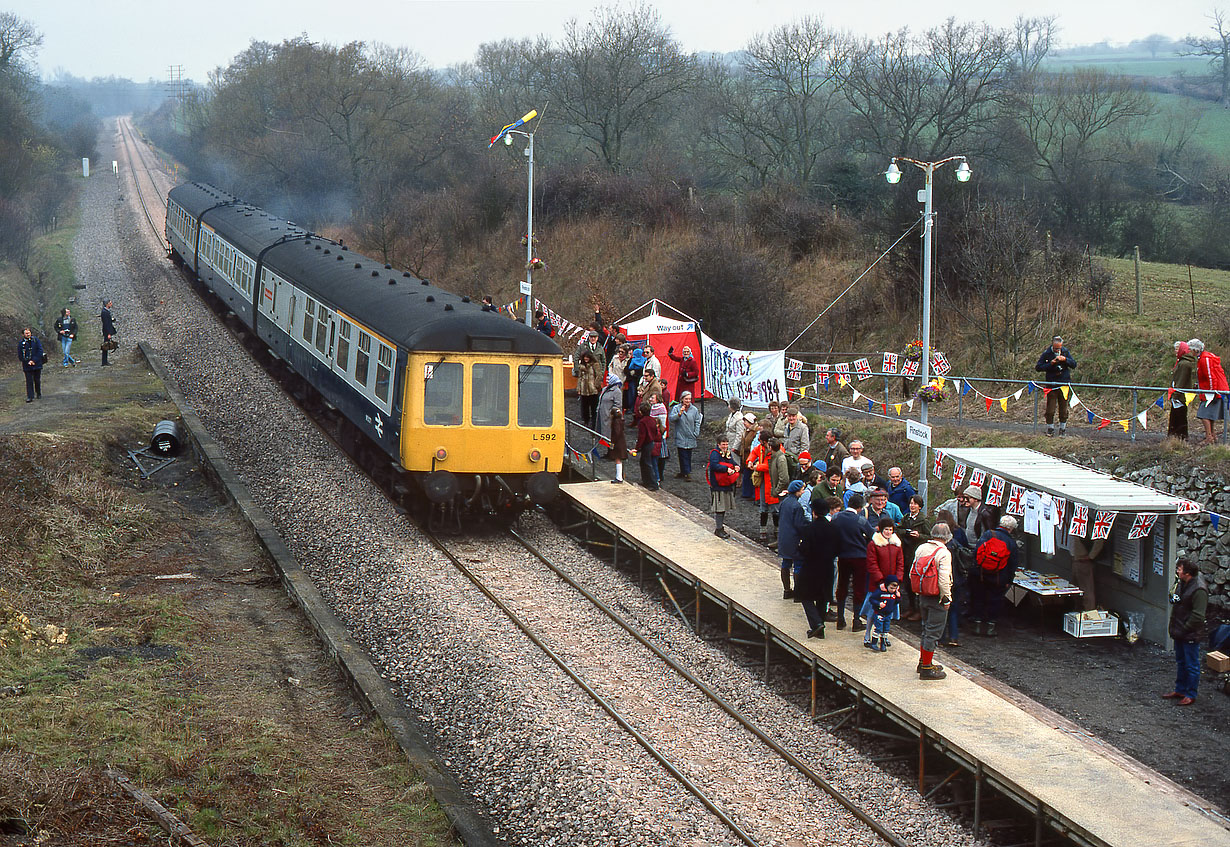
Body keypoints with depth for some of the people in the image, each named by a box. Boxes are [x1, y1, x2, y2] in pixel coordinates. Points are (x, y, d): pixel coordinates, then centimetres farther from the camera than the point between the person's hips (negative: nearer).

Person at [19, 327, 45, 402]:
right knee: (29, 381, -5)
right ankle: (30, 397, -5)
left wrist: (34, 360, -12)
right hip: (27, 366, -1)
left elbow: (40, 351, -3)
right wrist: (28, 362, -10)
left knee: (37, 380, 10)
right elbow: (20, 356, 2)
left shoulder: (36, 341, 1)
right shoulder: (21, 343, 0)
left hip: (37, 365, 1)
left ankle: (39, 393, 30)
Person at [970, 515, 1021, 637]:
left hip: (979, 575, 0)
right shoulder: (1012, 543, 0)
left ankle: (977, 625, 15)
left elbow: (976, 551, -6)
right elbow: (1012, 565, 3)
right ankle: (990, 627, 14)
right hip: (998, 580, 0)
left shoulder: (988, 534, -2)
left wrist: (974, 568, 3)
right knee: (994, 601, 13)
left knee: (978, 599, 12)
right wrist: (1008, 581, 11)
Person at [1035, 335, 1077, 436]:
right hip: (1051, 384, -2)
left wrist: (1065, 359, -14)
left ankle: (1063, 428, 17)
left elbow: (1074, 365, 3)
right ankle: (1050, 428, 11)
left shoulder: (1066, 352, 3)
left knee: (1063, 408, 6)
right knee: (1050, 409, -2)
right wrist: (1050, 364, -17)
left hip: (1064, 383, 2)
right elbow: (1038, 367, -5)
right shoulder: (1046, 353, -4)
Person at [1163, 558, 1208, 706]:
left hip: (1191, 635, -9)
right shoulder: (1181, 584, 7)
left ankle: (1190, 695, 10)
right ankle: (1180, 690, 32)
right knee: (1180, 662, 20)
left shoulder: (1199, 590, -22)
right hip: (1180, 633, 9)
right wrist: (1173, 627, 14)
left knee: (1191, 665, 2)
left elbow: (1197, 616, -23)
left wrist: (1184, 629, -17)